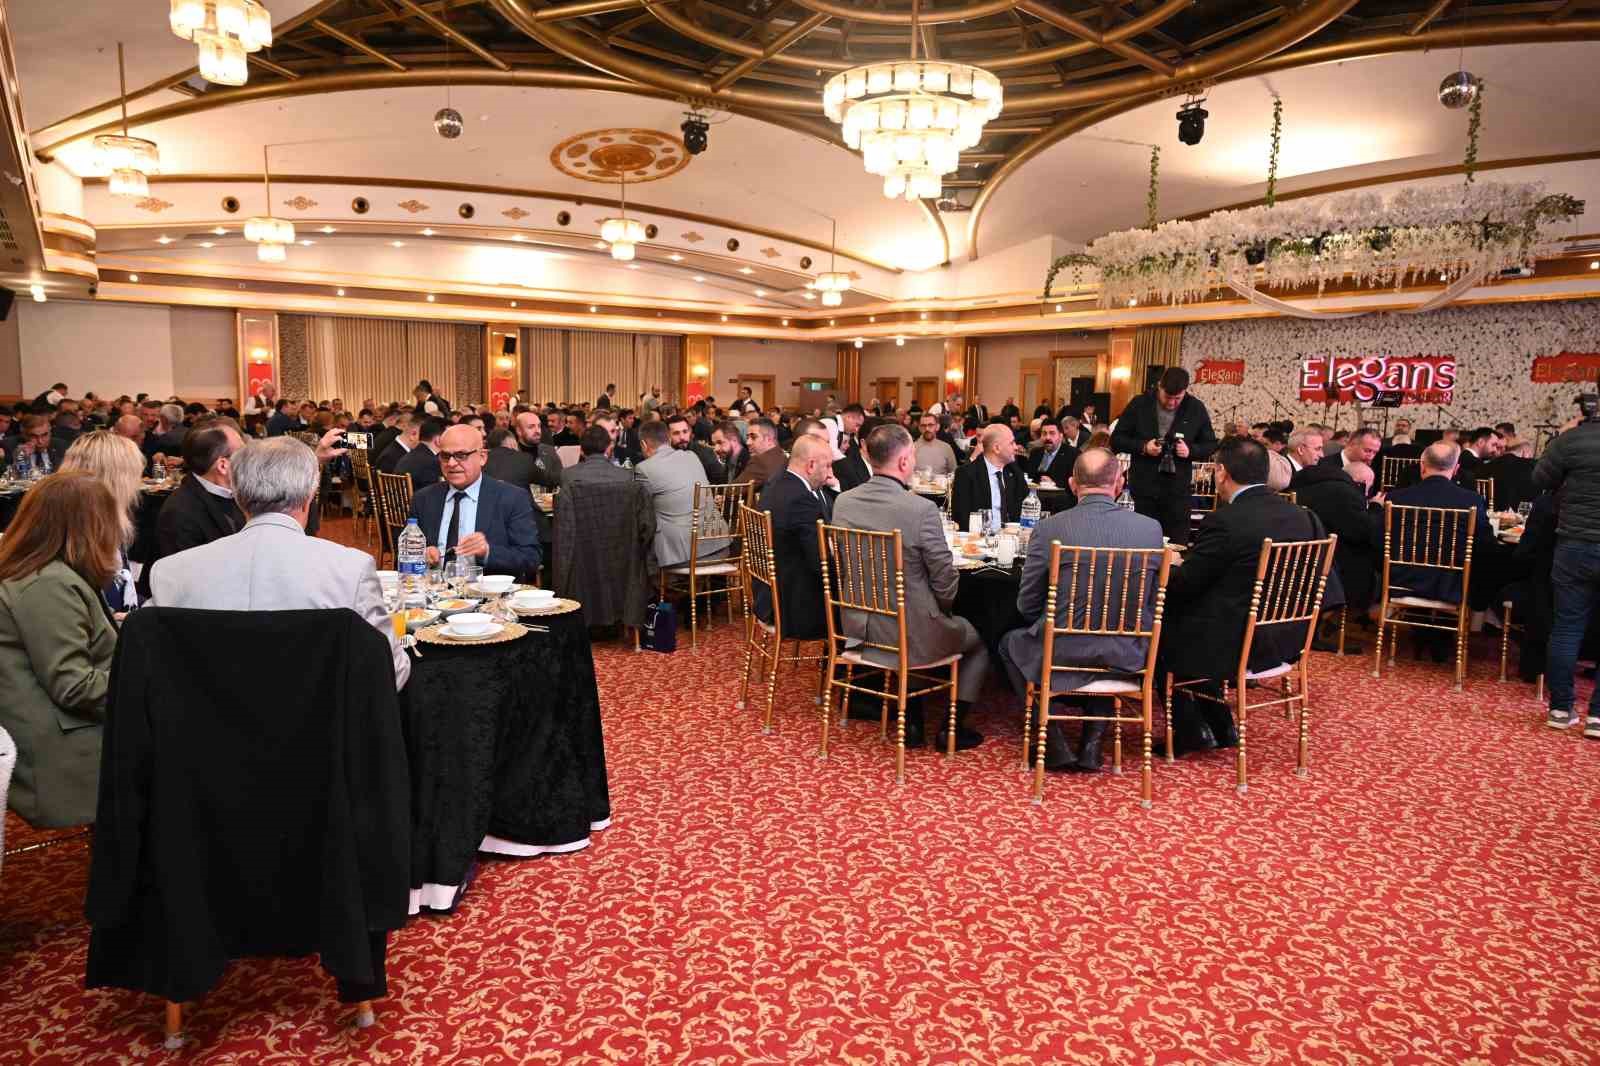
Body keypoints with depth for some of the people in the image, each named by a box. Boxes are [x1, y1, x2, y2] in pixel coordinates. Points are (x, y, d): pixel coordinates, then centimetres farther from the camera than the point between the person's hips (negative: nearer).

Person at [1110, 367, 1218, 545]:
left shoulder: (1196, 409, 2)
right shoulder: (1139, 405, -1)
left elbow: (1211, 446, 9)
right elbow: (1116, 440, 2)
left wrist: (1191, 450, -12)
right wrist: (1143, 446, -14)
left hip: (1178, 490, 1)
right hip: (1144, 488, 0)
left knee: (1177, 544, 2)